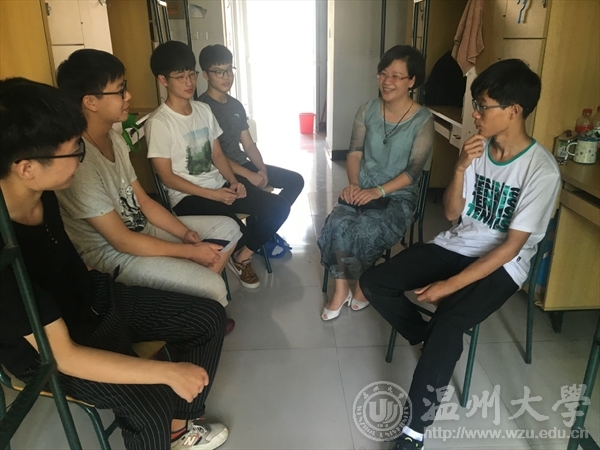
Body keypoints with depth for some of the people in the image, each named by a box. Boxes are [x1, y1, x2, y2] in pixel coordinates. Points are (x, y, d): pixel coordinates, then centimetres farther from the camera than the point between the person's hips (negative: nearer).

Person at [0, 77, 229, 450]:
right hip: (48, 352, -7)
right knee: (151, 404, -31)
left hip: (92, 296, 8)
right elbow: (61, 354, -31)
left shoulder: (40, 193, -10)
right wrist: (167, 371, -31)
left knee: (210, 316, 3)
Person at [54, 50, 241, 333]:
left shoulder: (114, 139, 2)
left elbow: (143, 201, 7)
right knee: (213, 288, -23)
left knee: (228, 228, 6)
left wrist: (186, 233, -6)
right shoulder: (77, 160, -27)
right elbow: (121, 240, -25)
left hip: (140, 228, 9)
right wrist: (190, 251, -18)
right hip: (111, 255, -9)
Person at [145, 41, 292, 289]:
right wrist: (211, 194, -17)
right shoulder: (159, 123, -13)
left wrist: (233, 182, -6)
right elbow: (167, 177, -13)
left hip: (220, 185, 7)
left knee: (279, 206, -6)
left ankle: (241, 257, 9)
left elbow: (217, 154, 12)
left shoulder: (204, 109, 8)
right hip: (188, 196, -7)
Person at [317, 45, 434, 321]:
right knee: (336, 224, -26)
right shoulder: (367, 110, 6)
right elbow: (354, 152, 3)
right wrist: (353, 184, -15)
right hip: (362, 189, 3)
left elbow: (413, 171, -11)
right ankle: (341, 289, -7)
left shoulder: (422, 120, -7)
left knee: (363, 231, -29)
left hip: (398, 196, -3)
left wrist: (379, 190, -21)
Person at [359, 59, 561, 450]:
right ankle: (432, 340, 14)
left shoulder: (542, 170, -18)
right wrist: (460, 169, -14)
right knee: (373, 283, -8)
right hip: (456, 246, 6)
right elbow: (452, 214, 3)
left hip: (500, 266, -6)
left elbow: (511, 246, -19)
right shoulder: (478, 148, 0)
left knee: (449, 323, -32)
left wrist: (450, 285, -23)